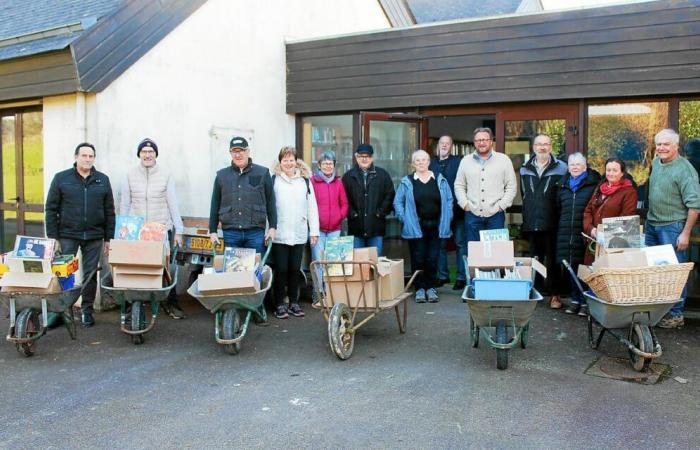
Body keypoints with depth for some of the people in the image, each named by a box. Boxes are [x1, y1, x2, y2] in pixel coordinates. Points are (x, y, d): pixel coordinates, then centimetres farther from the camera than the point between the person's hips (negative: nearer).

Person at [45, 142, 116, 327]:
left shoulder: (102, 180, 7)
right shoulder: (61, 178, 2)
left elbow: (109, 211, 9)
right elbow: (51, 209, 1)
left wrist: (108, 238, 5)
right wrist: (52, 237, -4)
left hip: (94, 237, 2)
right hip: (68, 236, -1)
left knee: (90, 275, 7)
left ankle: (87, 310, 20)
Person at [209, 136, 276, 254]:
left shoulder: (262, 173, 6)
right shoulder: (221, 175, 12)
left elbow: (271, 202, 6)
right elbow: (215, 205, 14)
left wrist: (272, 227, 1)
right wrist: (212, 231, 10)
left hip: (255, 232, -2)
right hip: (230, 233, 2)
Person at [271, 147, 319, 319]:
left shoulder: (305, 181, 9)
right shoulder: (273, 181, 0)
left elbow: (312, 207, 9)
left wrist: (314, 231, 5)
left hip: (299, 235, 3)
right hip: (279, 234, -3)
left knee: (295, 269, 9)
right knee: (281, 270, 1)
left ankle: (294, 303, 19)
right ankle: (279, 304, 11)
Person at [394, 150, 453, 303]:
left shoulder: (440, 180, 7)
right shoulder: (407, 182, 3)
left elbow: (449, 200, 9)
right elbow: (398, 202, 3)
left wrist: (447, 219, 0)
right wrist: (404, 219, -7)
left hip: (435, 226, 1)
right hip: (416, 227, -1)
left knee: (433, 258, 3)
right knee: (418, 259, 0)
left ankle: (431, 287, 15)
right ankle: (420, 289, 11)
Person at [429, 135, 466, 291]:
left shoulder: (459, 161, -2)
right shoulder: (432, 164, 8)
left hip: (456, 209, -3)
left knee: (460, 243, 1)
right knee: (440, 244, 11)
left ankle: (461, 277, 8)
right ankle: (442, 275, 22)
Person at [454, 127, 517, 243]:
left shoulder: (504, 160, 4)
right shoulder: (466, 161, 10)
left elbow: (511, 186, 3)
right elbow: (459, 186, 12)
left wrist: (501, 205, -5)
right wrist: (465, 204, -1)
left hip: (495, 215, -1)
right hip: (472, 214, 2)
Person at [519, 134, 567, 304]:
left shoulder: (561, 168, -2)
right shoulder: (525, 169, 11)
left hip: (552, 223, -4)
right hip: (531, 224, 4)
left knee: (552, 259, 1)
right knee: (534, 258, 11)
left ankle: (554, 293, 9)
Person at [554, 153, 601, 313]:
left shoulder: (593, 184, 1)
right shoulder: (562, 185, 17)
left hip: (584, 232, -5)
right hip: (565, 233, 5)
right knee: (570, 266, 6)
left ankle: (585, 301, 3)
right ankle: (575, 300, 16)